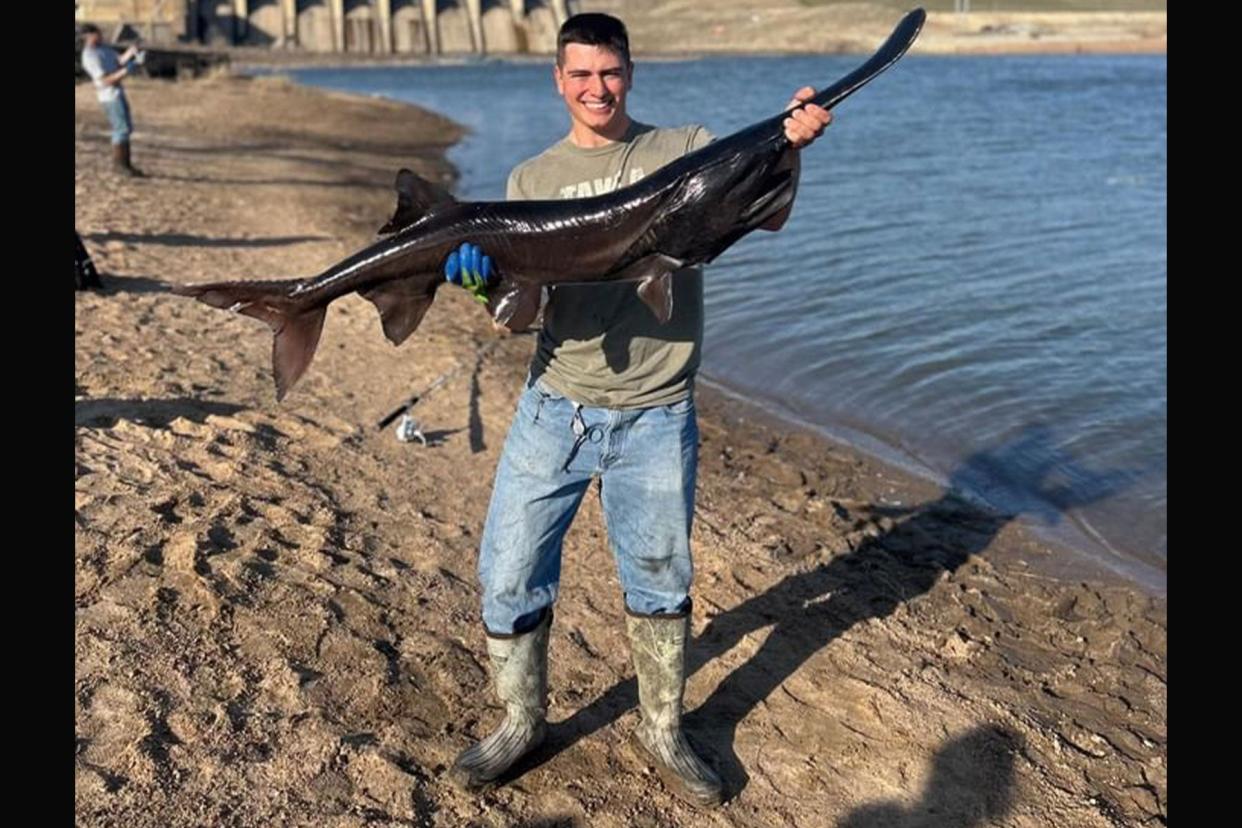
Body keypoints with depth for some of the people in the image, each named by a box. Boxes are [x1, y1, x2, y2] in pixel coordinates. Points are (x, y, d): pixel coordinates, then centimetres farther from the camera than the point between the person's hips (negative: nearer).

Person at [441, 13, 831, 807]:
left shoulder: (687, 149, 5)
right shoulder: (533, 177, 7)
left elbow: (766, 215, -5)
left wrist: (787, 147, -24)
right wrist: (483, 274, -21)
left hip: (656, 415, -1)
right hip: (555, 407, 2)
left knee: (661, 578, 11)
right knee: (510, 574, 6)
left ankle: (663, 731, 33)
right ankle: (521, 723, 30)